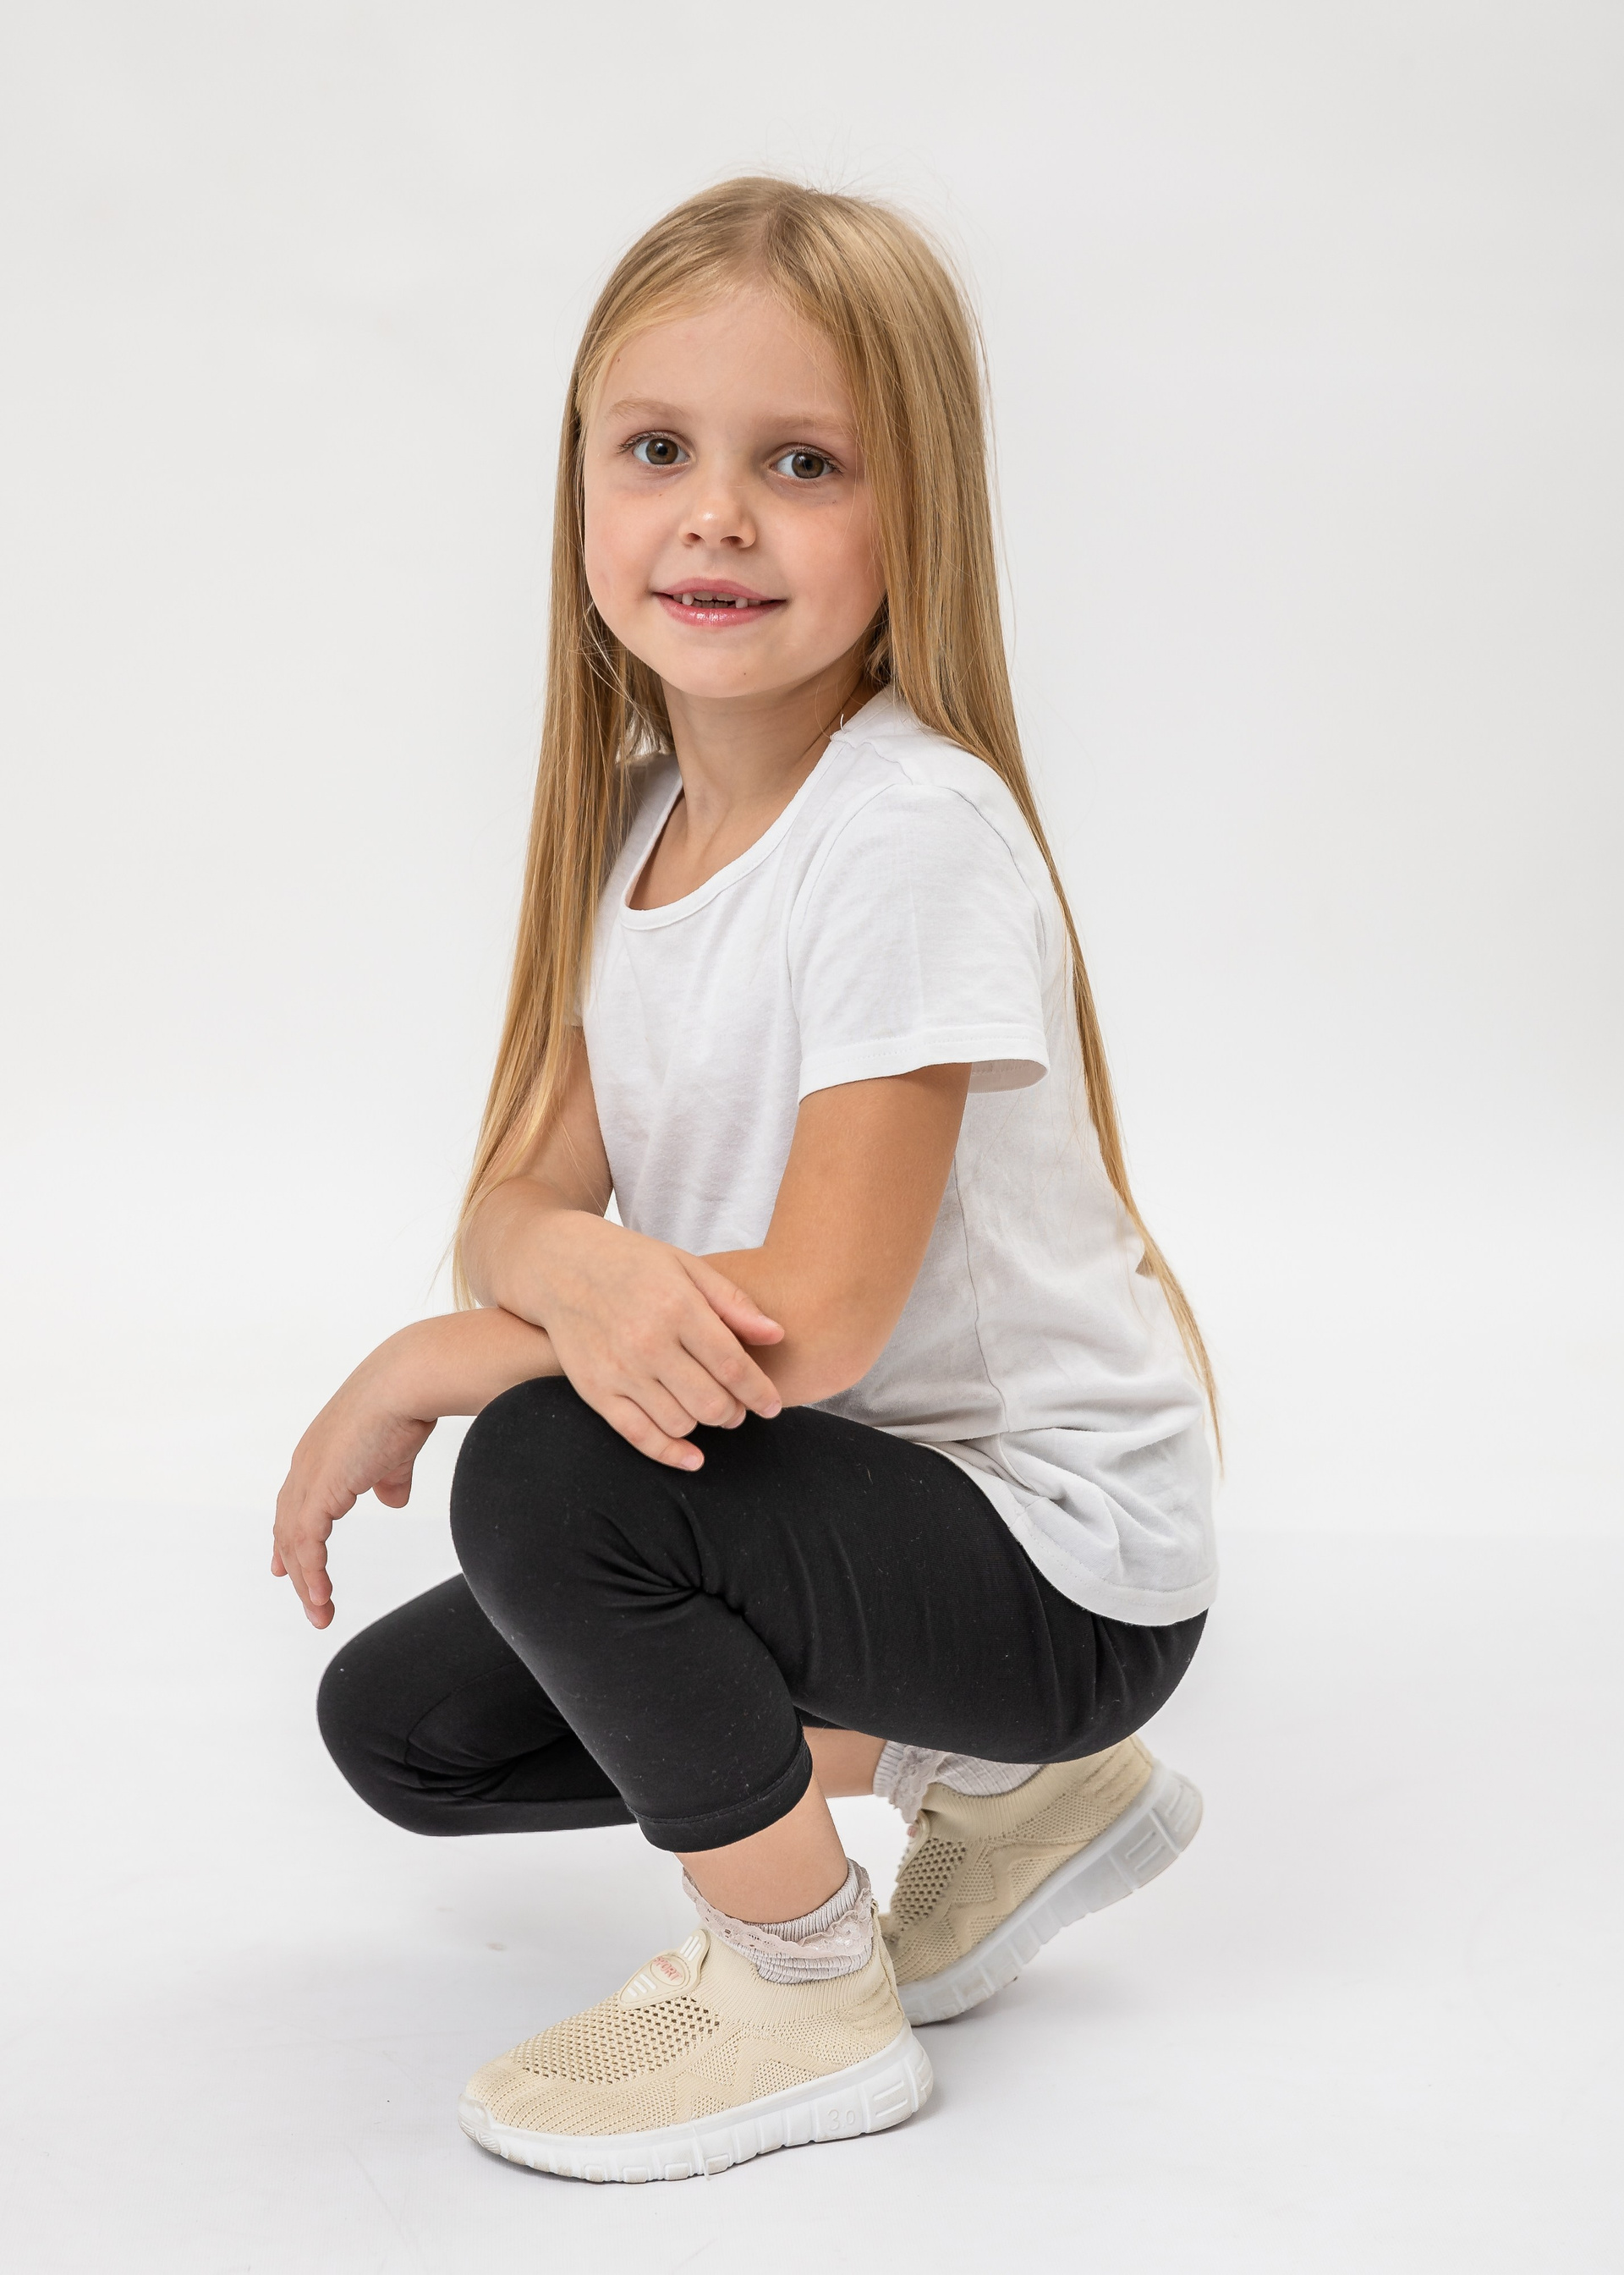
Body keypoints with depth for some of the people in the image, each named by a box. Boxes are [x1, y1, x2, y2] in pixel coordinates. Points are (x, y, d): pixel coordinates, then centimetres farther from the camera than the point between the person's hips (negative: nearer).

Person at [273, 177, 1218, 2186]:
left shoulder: (910, 837, -24)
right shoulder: (638, 812, 1)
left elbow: (822, 1316, -28)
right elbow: (517, 1200, -4)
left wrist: (417, 1371, -18)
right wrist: (582, 1270, -30)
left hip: (1060, 1557, -9)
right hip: (853, 1492, 9)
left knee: (544, 1477, -28)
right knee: (404, 1721, 10)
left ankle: (805, 1991, -6)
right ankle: (988, 1787, 15)